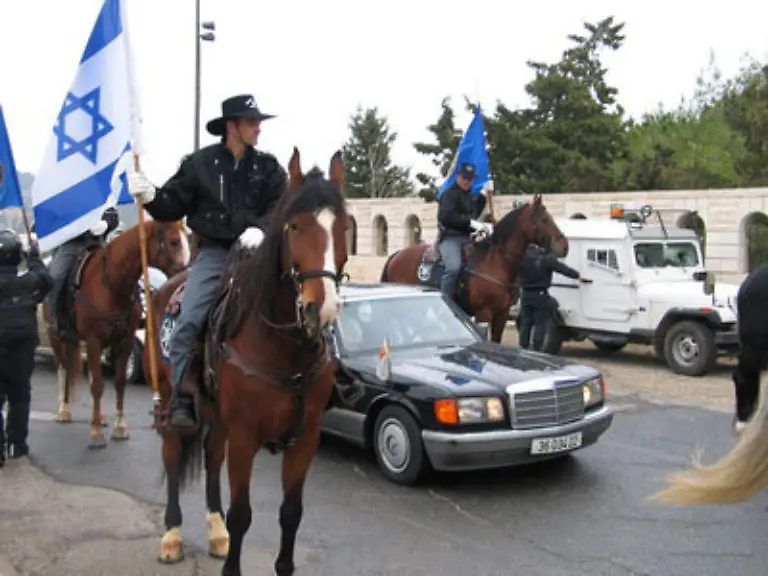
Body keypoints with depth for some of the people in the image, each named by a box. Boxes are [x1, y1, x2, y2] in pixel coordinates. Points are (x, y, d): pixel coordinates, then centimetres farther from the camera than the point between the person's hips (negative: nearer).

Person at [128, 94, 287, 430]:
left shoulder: (269, 168, 8)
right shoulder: (199, 164, 6)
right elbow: (173, 207, 6)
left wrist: (261, 228, -21)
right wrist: (151, 196, -14)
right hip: (213, 253, -1)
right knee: (188, 323, -14)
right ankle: (181, 400, -6)